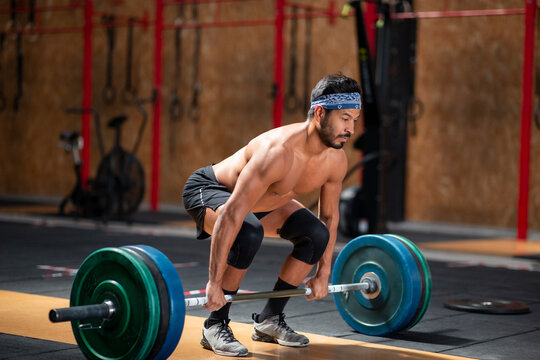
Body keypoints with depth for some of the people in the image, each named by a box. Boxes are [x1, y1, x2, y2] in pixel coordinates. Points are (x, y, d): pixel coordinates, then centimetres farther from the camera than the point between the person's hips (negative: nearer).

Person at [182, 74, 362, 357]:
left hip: (260, 198, 8)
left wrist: (323, 272, 4)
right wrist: (214, 283, -40)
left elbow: (329, 216, 1)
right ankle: (215, 326, -19)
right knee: (249, 232, -36)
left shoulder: (336, 160, -16)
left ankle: (269, 320, 6)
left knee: (316, 234, -7)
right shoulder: (278, 151, -40)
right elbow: (231, 215, -41)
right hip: (208, 189, -8)